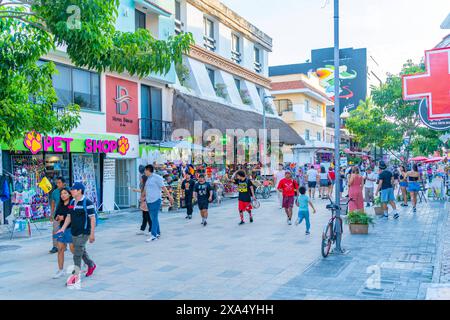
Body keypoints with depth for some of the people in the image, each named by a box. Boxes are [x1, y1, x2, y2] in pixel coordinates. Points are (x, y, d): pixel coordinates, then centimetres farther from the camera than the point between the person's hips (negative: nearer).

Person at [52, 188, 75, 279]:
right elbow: (56, 215, 14)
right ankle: (60, 270, 16)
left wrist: (64, 217, -18)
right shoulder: (60, 205, 8)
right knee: (60, 249, 6)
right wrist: (57, 217, -8)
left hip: (71, 228, -6)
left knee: (73, 249, -2)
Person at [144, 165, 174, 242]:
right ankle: (158, 233, 20)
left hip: (155, 201, -8)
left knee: (154, 218, -9)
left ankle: (154, 235, -10)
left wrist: (169, 196, -11)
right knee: (153, 218, 11)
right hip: (149, 201, 8)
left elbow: (163, 188, -10)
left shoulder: (156, 177, -8)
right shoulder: (148, 179, 17)